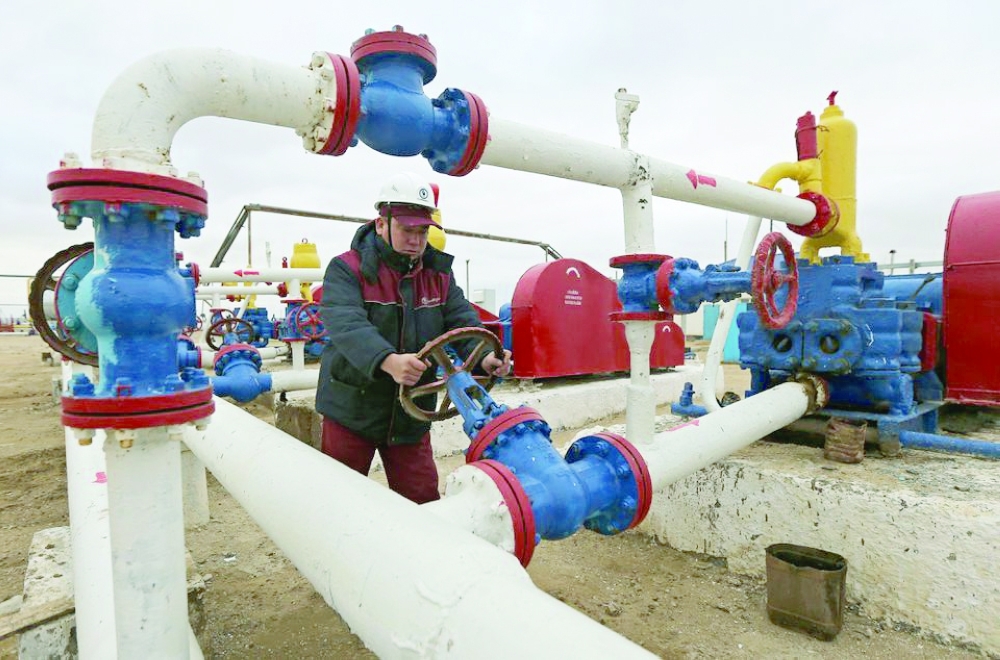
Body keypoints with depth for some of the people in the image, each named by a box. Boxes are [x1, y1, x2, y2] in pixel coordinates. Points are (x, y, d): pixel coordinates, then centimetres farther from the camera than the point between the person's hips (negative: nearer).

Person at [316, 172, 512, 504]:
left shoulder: (439, 273, 4)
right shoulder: (347, 269, -12)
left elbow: (462, 320, -4)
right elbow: (345, 324, -29)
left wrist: (483, 356, -26)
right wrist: (387, 360, -48)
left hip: (411, 416, 4)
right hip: (352, 412, -3)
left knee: (423, 501, 11)